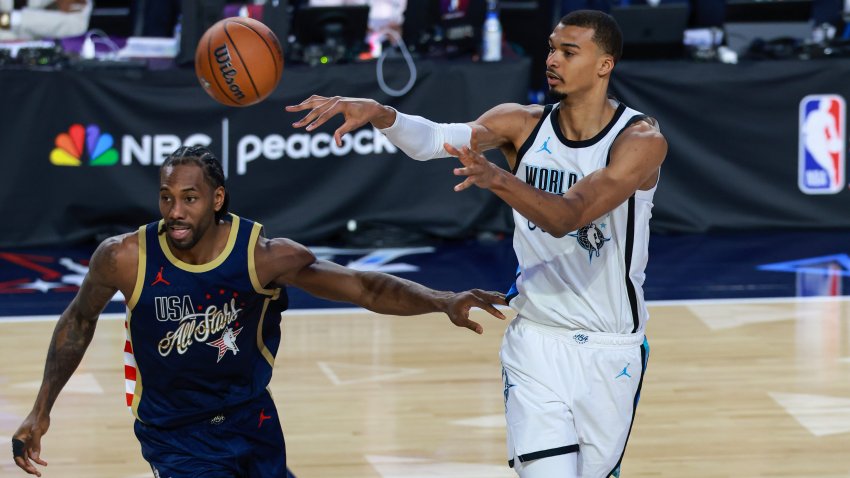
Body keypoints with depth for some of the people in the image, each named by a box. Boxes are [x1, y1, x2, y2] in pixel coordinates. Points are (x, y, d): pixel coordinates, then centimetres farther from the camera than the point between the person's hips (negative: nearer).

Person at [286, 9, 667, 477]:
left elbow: (567, 216, -28)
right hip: (536, 339, 1)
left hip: (610, 350, -1)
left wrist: (499, 180, -45)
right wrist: (380, 114, -40)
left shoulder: (640, 140, -14)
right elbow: (435, 138, -19)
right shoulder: (522, 124, -2)